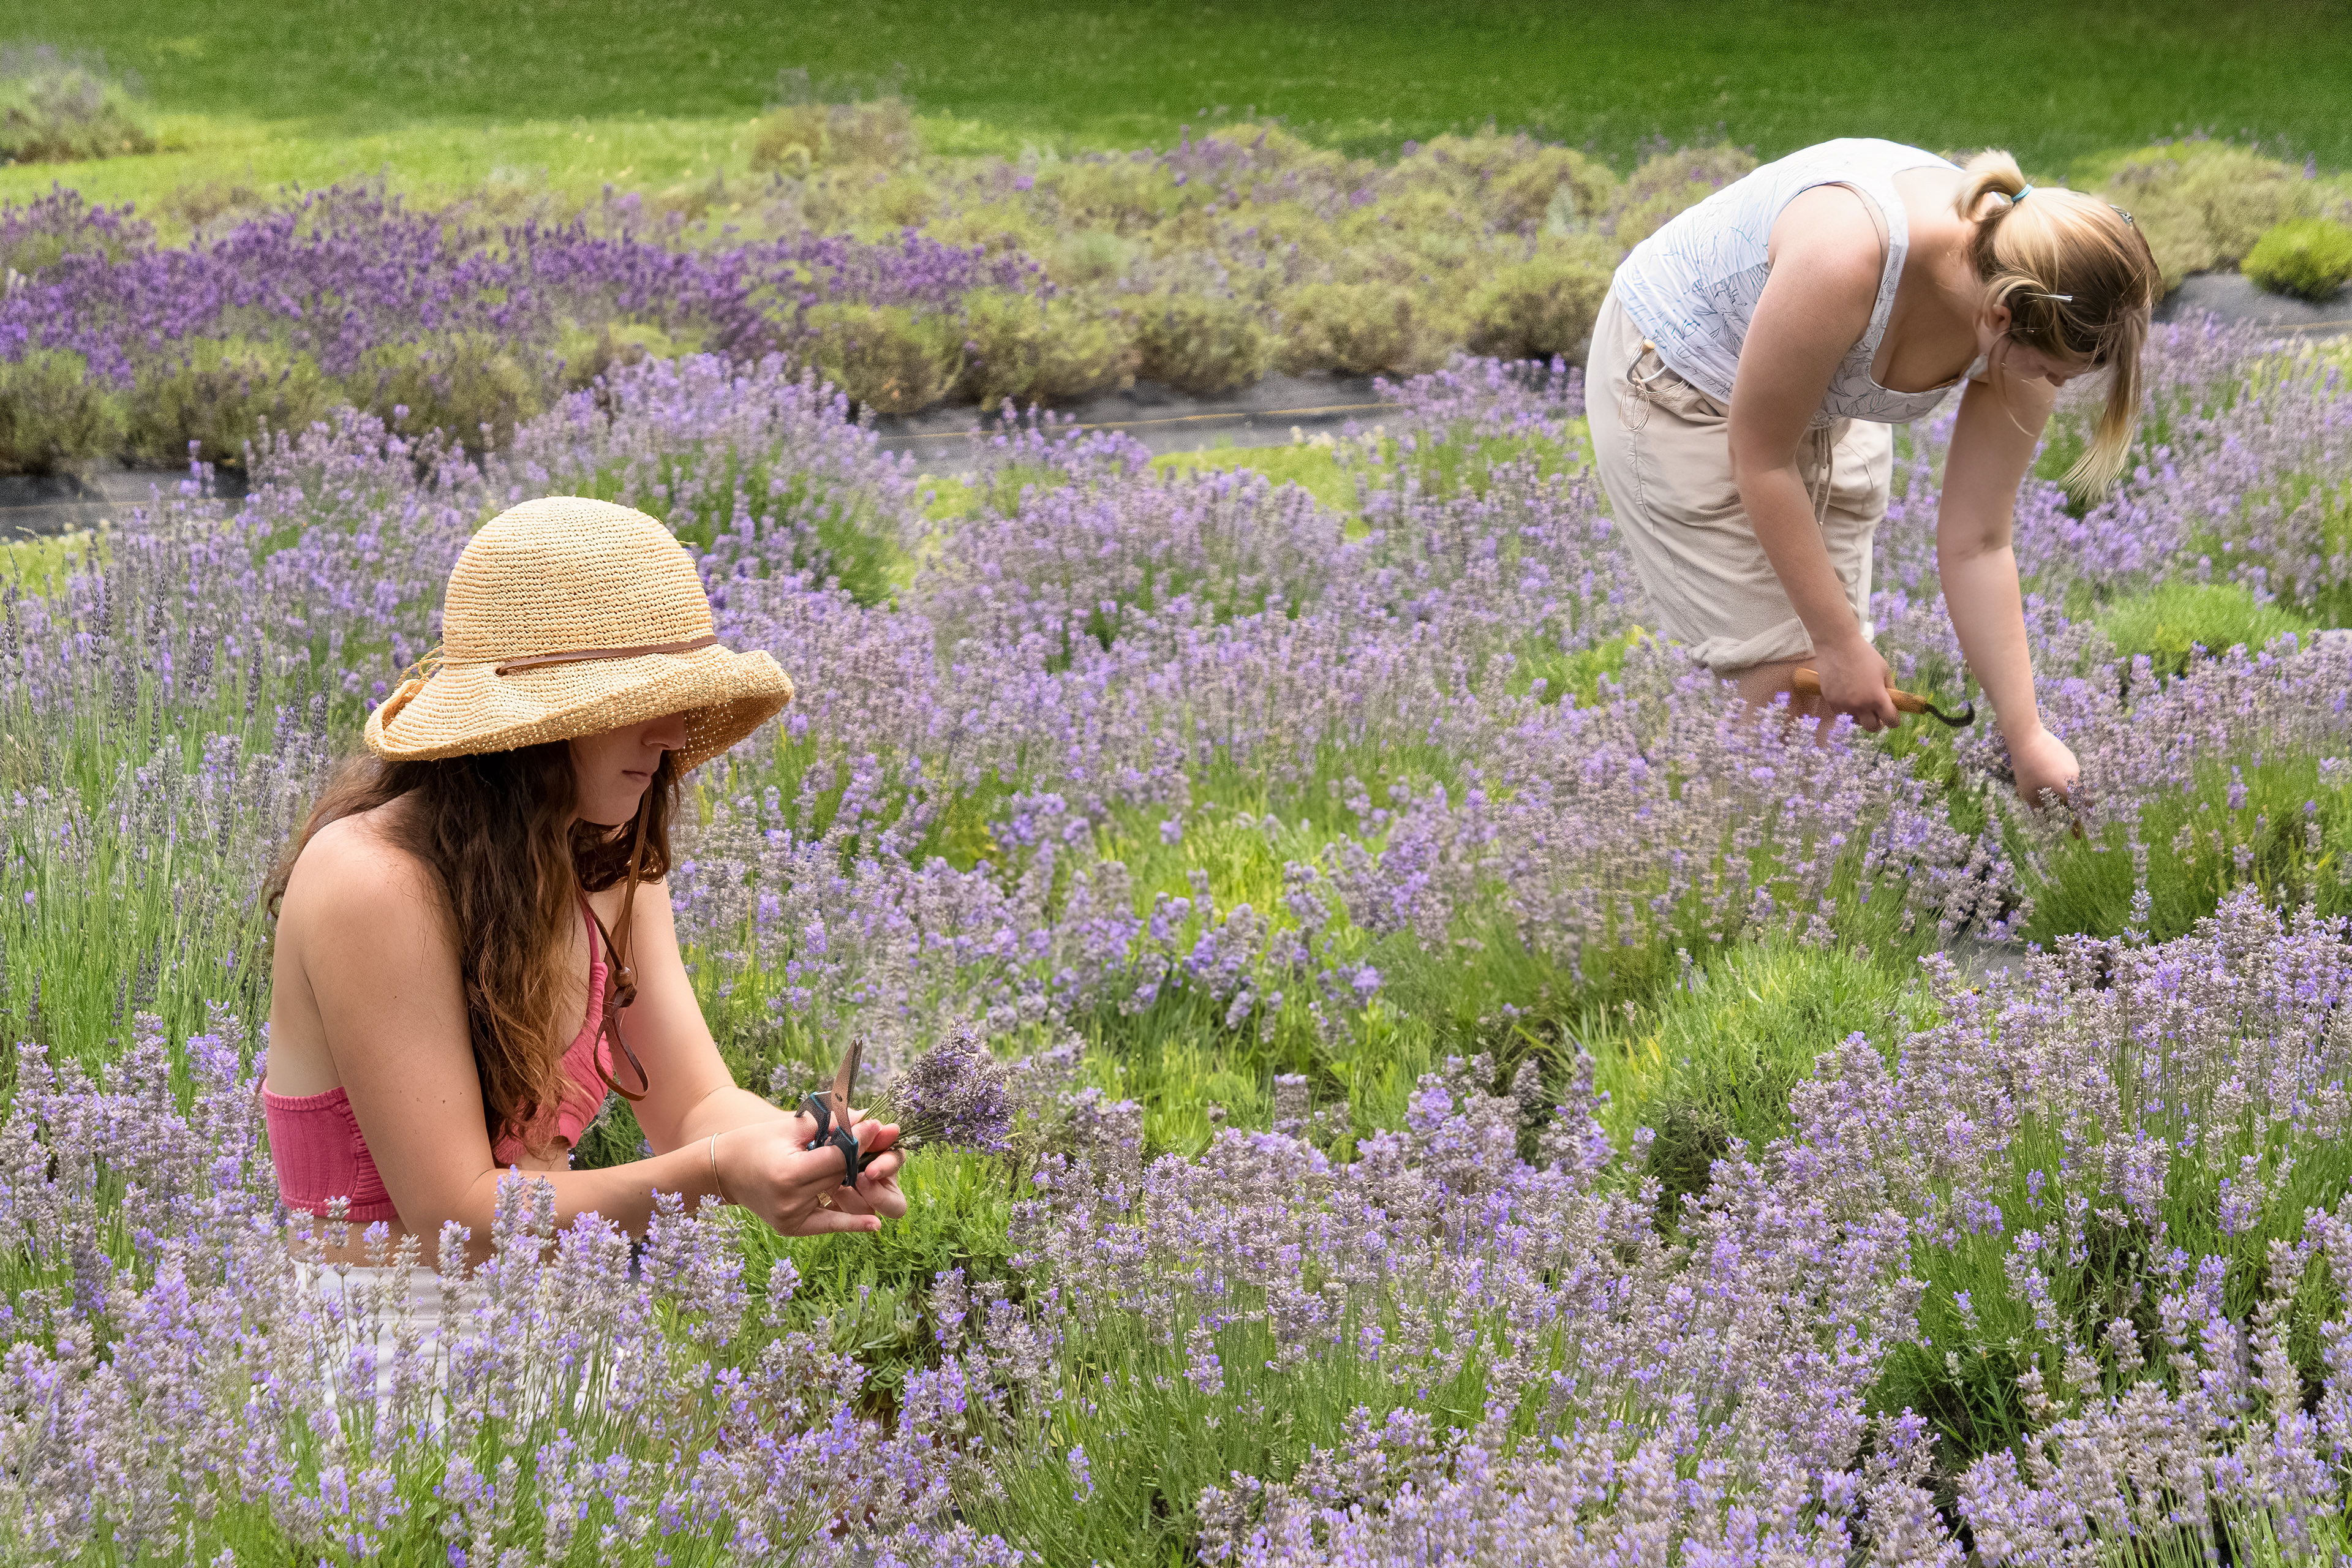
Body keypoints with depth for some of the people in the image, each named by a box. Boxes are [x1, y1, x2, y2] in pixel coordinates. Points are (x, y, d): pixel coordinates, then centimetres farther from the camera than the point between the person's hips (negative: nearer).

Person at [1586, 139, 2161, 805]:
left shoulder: (2029, 323, -22)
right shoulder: (1848, 258, -41)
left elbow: (1976, 544, -12)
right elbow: (1760, 457, -27)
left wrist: (2027, 738, -14)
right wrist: (1841, 642, -21)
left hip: (1825, 408, 6)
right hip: (1680, 386, -6)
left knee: (1832, 689, 1)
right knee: (1784, 675, -12)